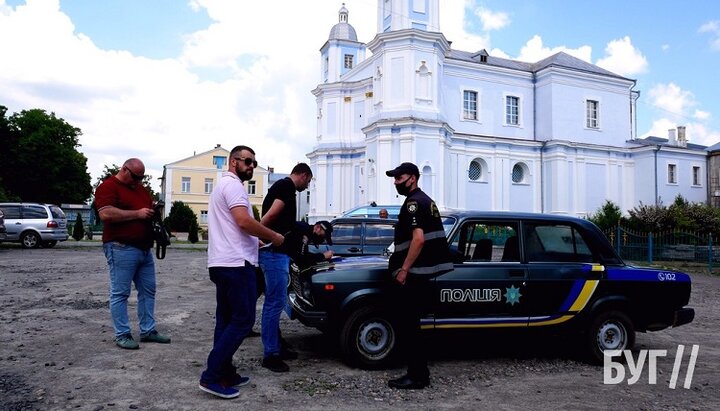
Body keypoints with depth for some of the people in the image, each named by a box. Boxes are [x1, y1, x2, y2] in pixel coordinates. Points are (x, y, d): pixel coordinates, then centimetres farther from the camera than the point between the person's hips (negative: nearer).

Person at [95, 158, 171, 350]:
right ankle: (122, 335, 7)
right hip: (121, 248, -8)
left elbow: (150, 209, 28)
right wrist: (137, 213, -19)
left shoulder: (141, 188, 18)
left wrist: (154, 213, 4)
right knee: (120, 293, -1)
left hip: (145, 248, 9)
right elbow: (106, 213, -20)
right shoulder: (108, 187, -7)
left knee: (148, 291, 10)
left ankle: (148, 331, 19)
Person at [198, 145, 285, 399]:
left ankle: (225, 374, 18)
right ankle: (212, 376, -5)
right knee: (243, 320, -7)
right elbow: (244, 221, -23)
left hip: (222, 263, 11)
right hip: (235, 263, -11)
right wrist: (274, 237, -11)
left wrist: (260, 237, 18)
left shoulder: (223, 184, 23)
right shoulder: (233, 184, -10)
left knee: (227, 320, 12)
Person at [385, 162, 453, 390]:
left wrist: (404, 269, -21)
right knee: (411, 324, 15)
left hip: (412, 273, -10)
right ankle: (420, 371, 21)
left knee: (407, 325, -4)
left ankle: (417, 376, 1)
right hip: (424, 272, 10)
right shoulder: (426, 200, 18)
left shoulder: (413, 203, -13)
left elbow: (418, 239, -24)